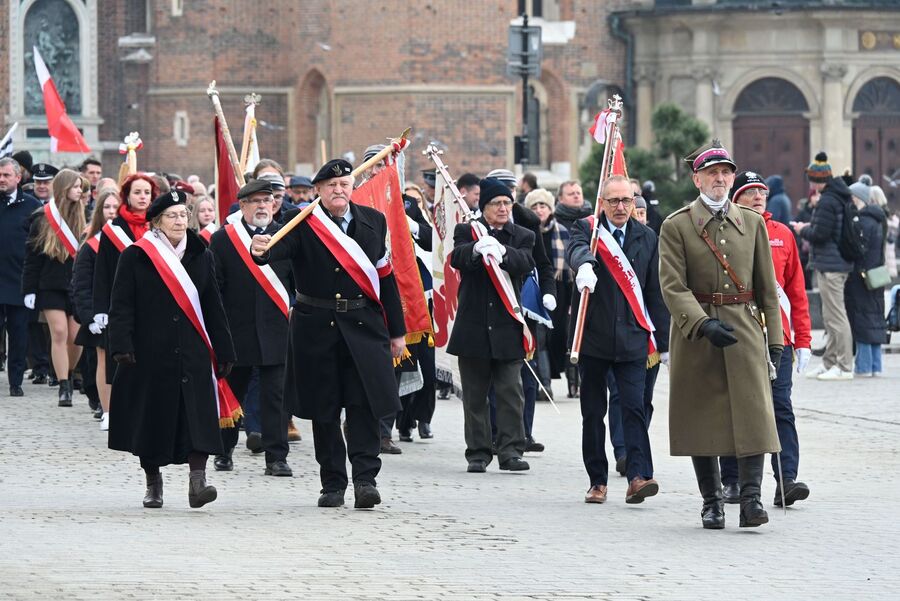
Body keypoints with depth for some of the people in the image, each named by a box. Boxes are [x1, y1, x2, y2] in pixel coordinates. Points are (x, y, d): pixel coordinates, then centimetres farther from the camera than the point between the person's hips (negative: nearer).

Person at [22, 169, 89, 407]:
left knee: (76, 337, 0)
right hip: (51, 286, -1)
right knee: (59, 333, -10)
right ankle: (64, 387, -7)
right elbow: (32, 256, 2)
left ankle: (68, 375, 26)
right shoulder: (43, 219, 1)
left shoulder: (84, 217, 4)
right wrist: (29, 289, -2)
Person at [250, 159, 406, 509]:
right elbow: (281, 247, -22)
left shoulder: (373, 221, 8)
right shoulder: (303, 224, -2)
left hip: (364, 325, 1)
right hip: (317, 326, -1)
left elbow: (386, 278, 11)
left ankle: (365, 479, -9)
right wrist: (261, 251, -47)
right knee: (323, 409, 4)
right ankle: (333, 484, 13)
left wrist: (396, 331, 11)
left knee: (365, 404, -9)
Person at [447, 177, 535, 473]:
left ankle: (511, 450, -4)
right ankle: (478, 452, 10)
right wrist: (476, 249, -37)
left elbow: (526, 262, -11)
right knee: (474, 395, 5)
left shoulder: (523, 236, 9)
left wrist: (502, 252, -33)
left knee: (511, 392, -5)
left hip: (507, 327, 0)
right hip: (473, 325, 0)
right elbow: (456, 258, -14)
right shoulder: (466, 232, 7)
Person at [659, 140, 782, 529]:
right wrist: (704, 324, -23)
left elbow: (767, 287, 12)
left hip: (745, 327, 2)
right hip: (695, 333, -2)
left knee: (752, 411, -11)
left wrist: (775, 338, 7)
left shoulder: (752, 223, 10)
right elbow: (673, 286, -9)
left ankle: (751, 498, -14)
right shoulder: (675, 227, 0)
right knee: (701, 418, 3)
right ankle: (711, 502, 12)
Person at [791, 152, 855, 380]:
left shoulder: (827, 202, -18)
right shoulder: (843, 197, 12)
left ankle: (845, 367, -5)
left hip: (829, 265, -10)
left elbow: (820, 234, -21)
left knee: (835, 316, -6)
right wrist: (810, 228, 14)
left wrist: (803, 230, -2)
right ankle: (830, 363, 22)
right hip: (841, 263, 10)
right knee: (831, 317, 16)